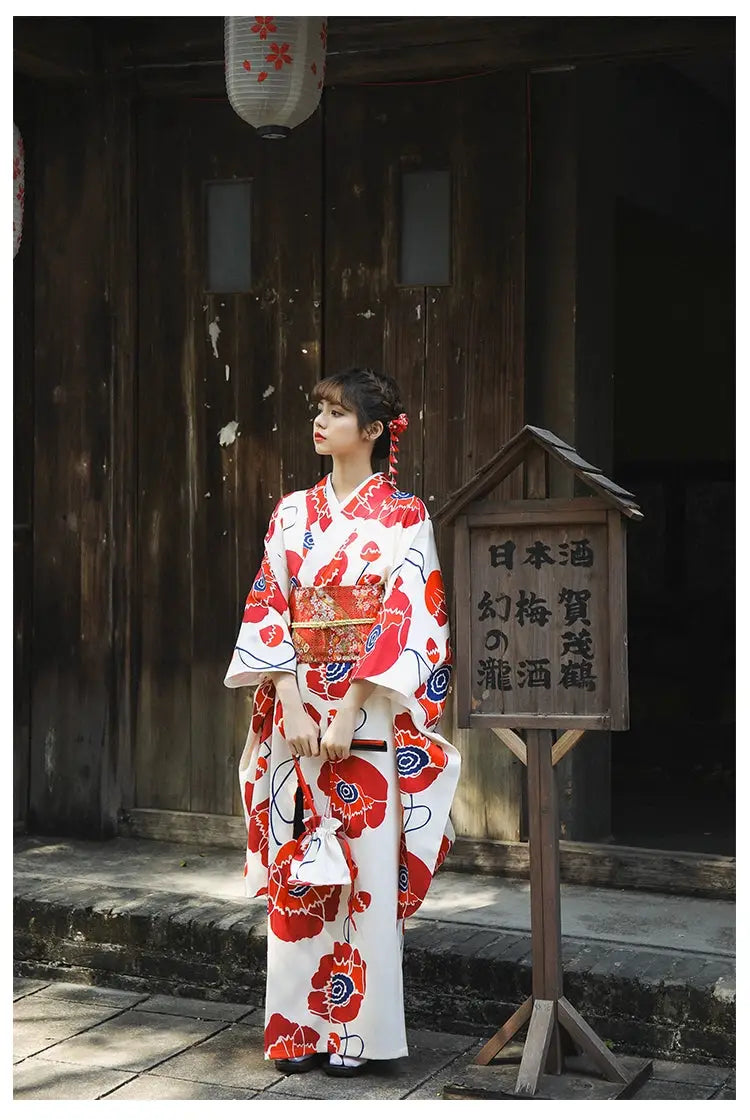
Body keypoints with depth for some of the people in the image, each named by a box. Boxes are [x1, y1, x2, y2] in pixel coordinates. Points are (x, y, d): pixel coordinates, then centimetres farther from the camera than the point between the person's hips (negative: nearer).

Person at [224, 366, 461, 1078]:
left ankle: (360, 1030, 10)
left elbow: (405, 620, -9)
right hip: (297, 713, 4)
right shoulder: (292, 513, 10)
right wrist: (291, 706, -8)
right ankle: (300, 1026, 15)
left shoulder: (404, 518, -2)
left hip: (371, 717, -4)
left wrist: (348, 714, -16)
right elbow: (269, 611, 5)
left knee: (368, 871, -1)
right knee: (296, 871, 5)